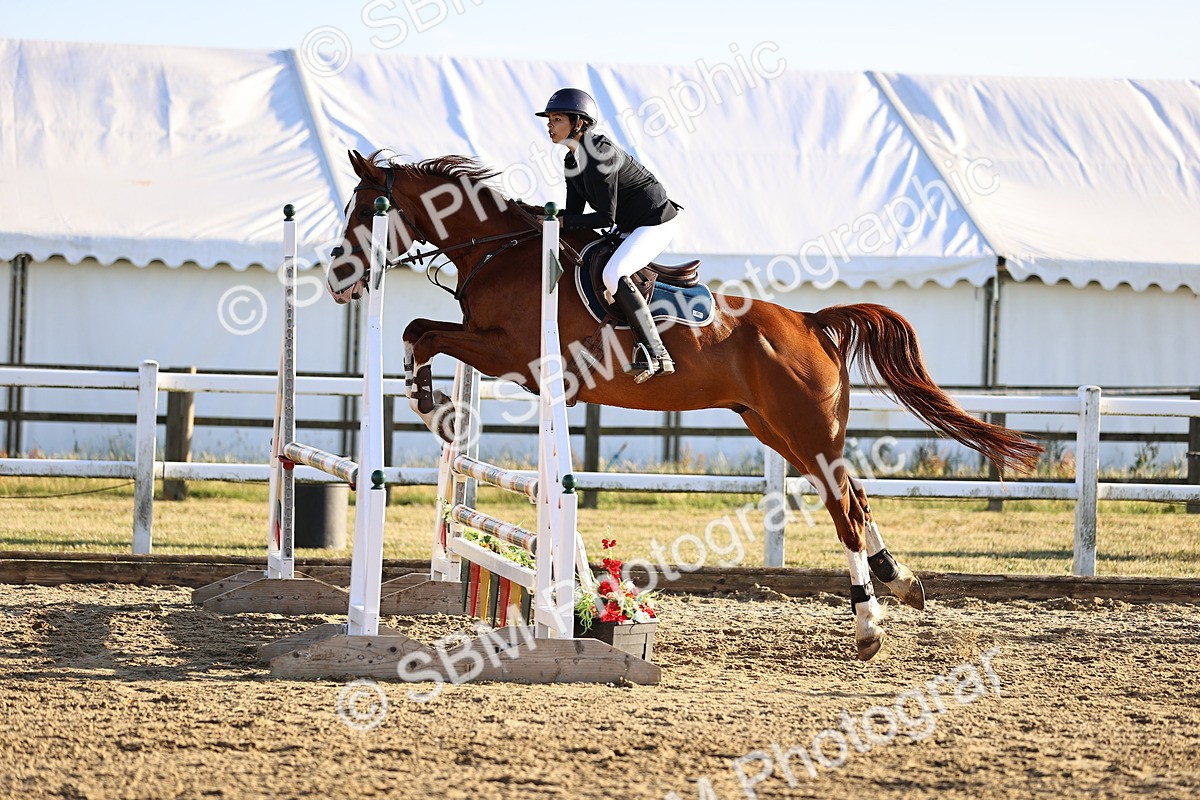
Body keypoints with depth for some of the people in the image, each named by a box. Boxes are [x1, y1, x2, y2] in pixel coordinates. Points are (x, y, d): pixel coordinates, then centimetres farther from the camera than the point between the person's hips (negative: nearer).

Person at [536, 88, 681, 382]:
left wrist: (562, 222, -24)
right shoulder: (572, 161, 5)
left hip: (655, 222, -10)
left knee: (612, 274, -29)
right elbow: (574, 213, 7)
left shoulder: (600, 155, -25)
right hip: (629, 228, 10)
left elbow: (606, 217, -25)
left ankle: (655, 354, -28)